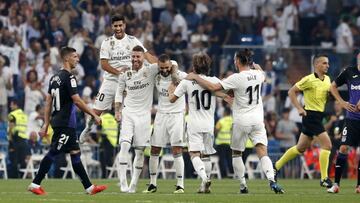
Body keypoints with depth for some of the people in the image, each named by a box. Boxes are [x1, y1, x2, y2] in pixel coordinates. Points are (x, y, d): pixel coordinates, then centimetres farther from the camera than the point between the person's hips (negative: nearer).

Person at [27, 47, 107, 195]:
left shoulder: (55, 77, 14)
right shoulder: (69, 77, -13)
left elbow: (48, 102, 14)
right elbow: (77, 101, -18)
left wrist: (46, 124, 16)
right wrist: (94, 115, -12)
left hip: (57, 121, 10)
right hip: (65, 123, -10)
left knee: (75, 153, 10)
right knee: (53, 153, -6)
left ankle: (89, 187, 12)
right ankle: (35, 184, -3)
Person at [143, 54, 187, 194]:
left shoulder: (180, 76, -12)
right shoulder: (156, 78, -1)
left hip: (177, 115, -4)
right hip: (161, 114, 4)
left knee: (177, 151, -10)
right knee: (154, 150, 5)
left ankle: (180, 185, -5)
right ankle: (153, 184, 16)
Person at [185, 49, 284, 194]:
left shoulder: (236, 78, -13)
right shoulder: (257, 74, 2)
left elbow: (213, 87, -17)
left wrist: (195, 77, -6)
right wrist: (256, 66, 47)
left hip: (241, 121, -4)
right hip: (258, 119, 4)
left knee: (236, 153, 16)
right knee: (263, 153, -5)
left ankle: (243, 185, 14)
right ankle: (272, 181, -26)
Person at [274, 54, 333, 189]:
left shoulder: (327, 80, 9)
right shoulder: (309, 80, -13)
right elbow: (291, 92, -9)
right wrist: (299, 108, -14)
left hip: (319, 116, 9)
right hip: (311, 115, -9)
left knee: (301, 148, 16)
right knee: (327, 144, -13)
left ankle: (276, 166, 28)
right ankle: (324, 179, -9)